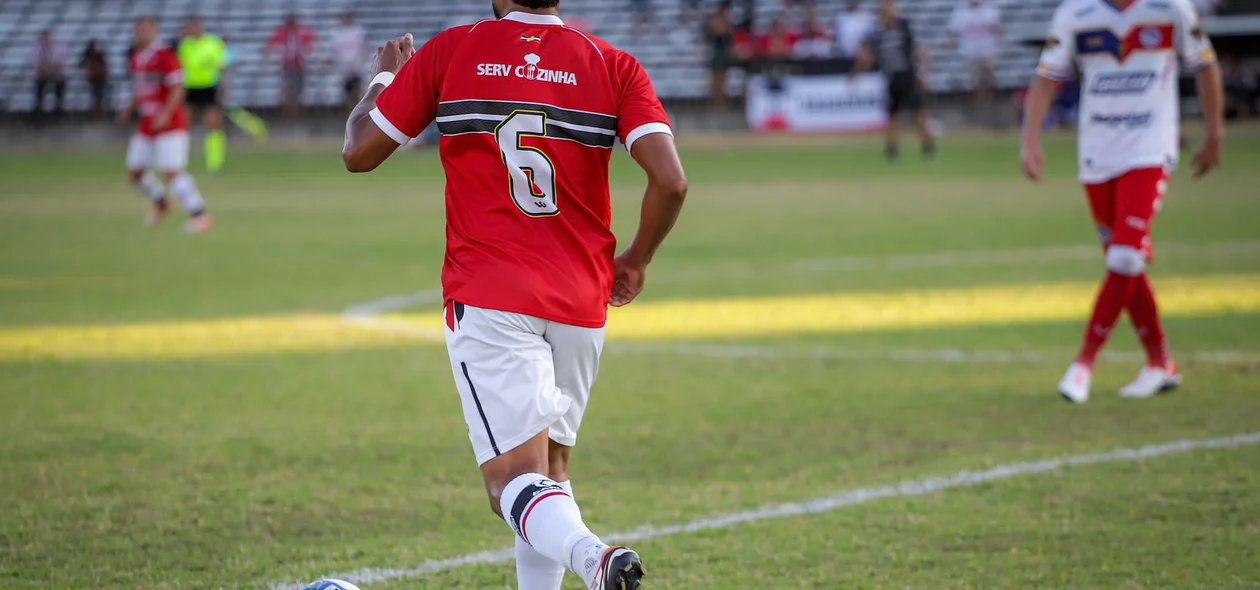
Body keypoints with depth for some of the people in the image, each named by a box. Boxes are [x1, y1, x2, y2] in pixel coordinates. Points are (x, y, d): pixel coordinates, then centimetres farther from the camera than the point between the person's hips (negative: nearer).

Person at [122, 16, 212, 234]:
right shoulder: (136, 58, 12)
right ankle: (160, 204, 32)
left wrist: (165, 115, -26)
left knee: (171, 172, -15)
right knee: (135, 172, 8)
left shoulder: (165, 56, -14)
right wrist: (130, 109, 10)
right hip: (147, 125, 8)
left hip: (170, 124, -8)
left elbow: (177, 88, -18)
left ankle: (199, 215, -11)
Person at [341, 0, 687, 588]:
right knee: (551, 463, 22)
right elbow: (670, 181, -8)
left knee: (515, 479, -11)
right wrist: (635, 260, 10)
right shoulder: (614, 66, 2)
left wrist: (382, 79, 25)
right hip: (582, 303, 3)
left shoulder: (447, 53, 0)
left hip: (486, 301, -3)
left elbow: (359, 153, 6)